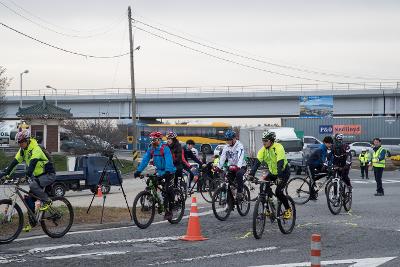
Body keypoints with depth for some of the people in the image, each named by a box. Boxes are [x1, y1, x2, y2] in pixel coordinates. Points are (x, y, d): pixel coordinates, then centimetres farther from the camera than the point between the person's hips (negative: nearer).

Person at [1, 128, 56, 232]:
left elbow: (33, 162, -37)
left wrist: (28, 174, -51)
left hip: (49, 175, -8)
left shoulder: (35, 149, -23)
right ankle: (32, 221, 10)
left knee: (33, 185, -34)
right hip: (38, 176, 8)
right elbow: (15, 162, 1)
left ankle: (47, 201, -14)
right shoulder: (23, 150, 2)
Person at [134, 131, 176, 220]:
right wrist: (139, 170, -16)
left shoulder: (165, 148, -19)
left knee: (168, 189, -15)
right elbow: (145, 160, -5)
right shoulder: (151, 149, 0)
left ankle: (168, 211, -7)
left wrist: (167, 171, -45)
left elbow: (168, 160, -31)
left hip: (168, 172, -6)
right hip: (159, 171, 6)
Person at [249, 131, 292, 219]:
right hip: (272, 172, 6)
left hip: (284, 172, -6)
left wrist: (280, 177, -45)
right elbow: (257, 162, -16)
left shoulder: (278, 148, -27)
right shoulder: (263, 150, -9)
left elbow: (280, 163, -36)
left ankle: (288, 210, 2)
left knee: (278, 192, -19)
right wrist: (251, 174, -29)